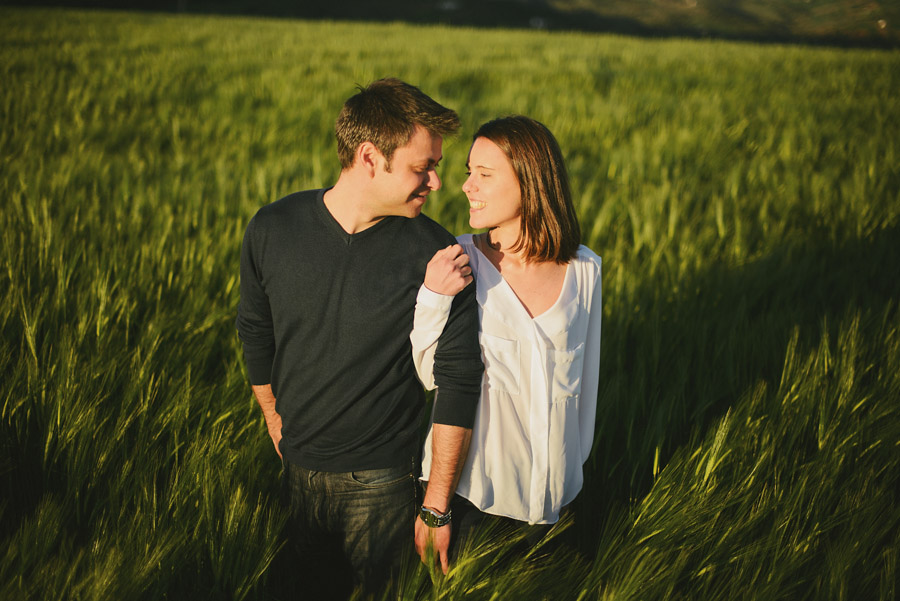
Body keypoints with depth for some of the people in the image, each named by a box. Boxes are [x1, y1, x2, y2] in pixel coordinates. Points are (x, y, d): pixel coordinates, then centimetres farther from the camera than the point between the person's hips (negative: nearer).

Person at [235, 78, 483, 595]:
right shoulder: (273, 229, -10)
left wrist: (437, 507, -12)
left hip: (382, 480, -3)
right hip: (294, 469, 3)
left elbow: (459, 382, -14)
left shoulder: (436, 255, -17)